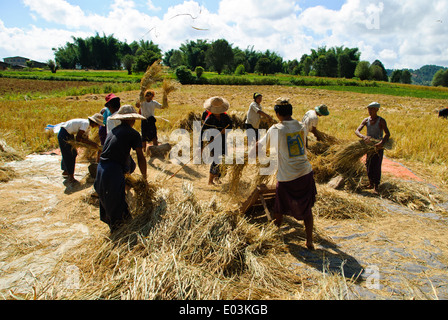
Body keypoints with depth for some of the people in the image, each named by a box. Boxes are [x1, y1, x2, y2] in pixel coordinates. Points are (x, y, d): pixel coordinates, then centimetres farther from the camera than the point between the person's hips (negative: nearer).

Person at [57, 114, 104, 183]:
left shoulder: (88, 125, 7)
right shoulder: (86, 123, -23)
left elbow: (86, 139, 10)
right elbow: (78, 138, -27)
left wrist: (94, 144, -3)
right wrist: (91, 143, -24)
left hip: (69, 135, 10)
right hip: (64, 134, -10)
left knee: (73, 153, 17)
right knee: (69, 155, -6)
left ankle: (65, 171, 34)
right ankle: (71, 176, 1)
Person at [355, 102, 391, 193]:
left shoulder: (381, 121, -13)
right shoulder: (366, 120, -1)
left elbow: (388, 134, -21)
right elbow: (357, 131, -11)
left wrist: (382, 143, -39)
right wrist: (363, 137, -32)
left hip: (379, 146, -5)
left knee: (376, 166, -6)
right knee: (368, 165, 10)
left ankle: (376, 186, 3)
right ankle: (371, 184, 25)